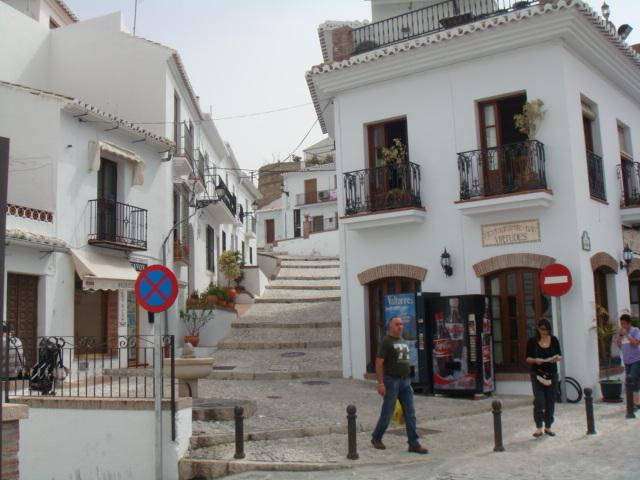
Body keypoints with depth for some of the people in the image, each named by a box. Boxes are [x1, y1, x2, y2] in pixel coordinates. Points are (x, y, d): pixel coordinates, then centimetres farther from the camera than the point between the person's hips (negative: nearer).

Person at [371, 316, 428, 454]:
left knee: (410, 413, 0)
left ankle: (414, 444, 1)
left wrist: (408, 381, 18)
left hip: (405, 381, 7)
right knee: (387, 413, 2)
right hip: (391, 381, -6)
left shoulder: (403, 342, 14)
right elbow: (379, 363, -14)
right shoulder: (386, 341, -9)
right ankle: (376, 438, 21)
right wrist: (380, 383, -19)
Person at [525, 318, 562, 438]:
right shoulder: (532, 341, -3)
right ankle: (538, 428, -4)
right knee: (539, 401, -10)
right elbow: (527, 358, 0)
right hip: (537, 374, -3)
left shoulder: (554, 340, 3)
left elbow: (560, 355, 8)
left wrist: (557, 358, -14)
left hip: (552, 373, 3)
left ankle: (548, 427, 18)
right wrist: (535, 360, -21)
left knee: (550, 401, 6)